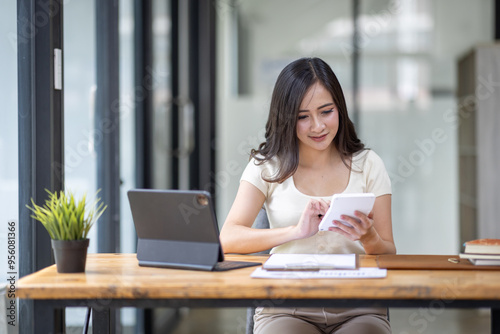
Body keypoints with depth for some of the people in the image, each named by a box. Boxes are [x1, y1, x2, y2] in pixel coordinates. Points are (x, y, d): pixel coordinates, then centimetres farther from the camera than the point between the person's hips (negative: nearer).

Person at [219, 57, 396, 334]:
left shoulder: (367, 164, 8)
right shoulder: (268, 166, 6)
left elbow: (389, 254, 7)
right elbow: (228, 239, -8)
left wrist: (369, 239, -17)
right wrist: (296, 232, -23)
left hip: (356, 310, 2)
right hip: (285, 308, -1)